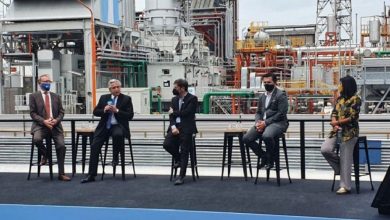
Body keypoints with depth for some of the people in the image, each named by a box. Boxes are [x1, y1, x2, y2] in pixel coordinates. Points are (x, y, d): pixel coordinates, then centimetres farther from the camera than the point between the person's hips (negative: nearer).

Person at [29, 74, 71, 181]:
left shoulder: (56, 96, 15)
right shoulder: (34, 96, 5)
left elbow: (61, 112, 12)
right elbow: (32, 113, -1)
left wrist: (56, 120, -9)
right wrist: (44, 121, -15)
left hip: (55, 125, 3)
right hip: (40, 125, -2)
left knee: (61, 146, -14)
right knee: (37, 139, -33)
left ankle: (61, 174, -3)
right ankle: (44, 154, 1)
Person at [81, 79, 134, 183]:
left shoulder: (126, 99, 1)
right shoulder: (104, 98, 13)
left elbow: (130, 115, -6)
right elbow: (95, 112, 10)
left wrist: (117, 111, -17)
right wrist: (104, 110, -11)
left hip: (118, 126, -3)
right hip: (104, 126, 3)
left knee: (118, 134, -38)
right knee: (94, 146, -10)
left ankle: (115, 156, -9)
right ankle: (91, 175, -6)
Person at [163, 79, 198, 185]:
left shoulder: (192, 99, -4)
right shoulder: (174, 99, 15)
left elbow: (186, 112, -15)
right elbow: (171, 115, 9)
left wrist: (173, 112, -2)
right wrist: (173, 126, -9)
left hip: (186, 128, -5)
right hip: (175, 126, 5)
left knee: (184, 152, -6)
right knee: (167, 144, -13)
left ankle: (181, 176, -2)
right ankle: (178, 159, 16)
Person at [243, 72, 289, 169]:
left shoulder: (281, 95, -4)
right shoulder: (262, 97, 20)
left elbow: (281, 114, -12)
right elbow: (258, 112, 20)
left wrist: (265, 123, -17)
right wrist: (258, 122, -4)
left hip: (277, 122, -7)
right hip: (263, 123, 7)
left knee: (266, 136, -38)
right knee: (246, 138, -12)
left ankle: (270, 160, -11)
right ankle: (263, 156, 7)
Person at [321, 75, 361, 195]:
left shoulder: (355, 99, -8)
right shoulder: (340, 98, 13)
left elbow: (352, 118, -15)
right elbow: (334, 113, 10)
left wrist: (337, 122, -12)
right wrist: (334, 124, -9)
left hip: (349, 132, -7)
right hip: (337, 131, 7)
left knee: (345, 159, -6)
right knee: (325, 149, -12)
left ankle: (345, 186, 0)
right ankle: (340, 167, 12)